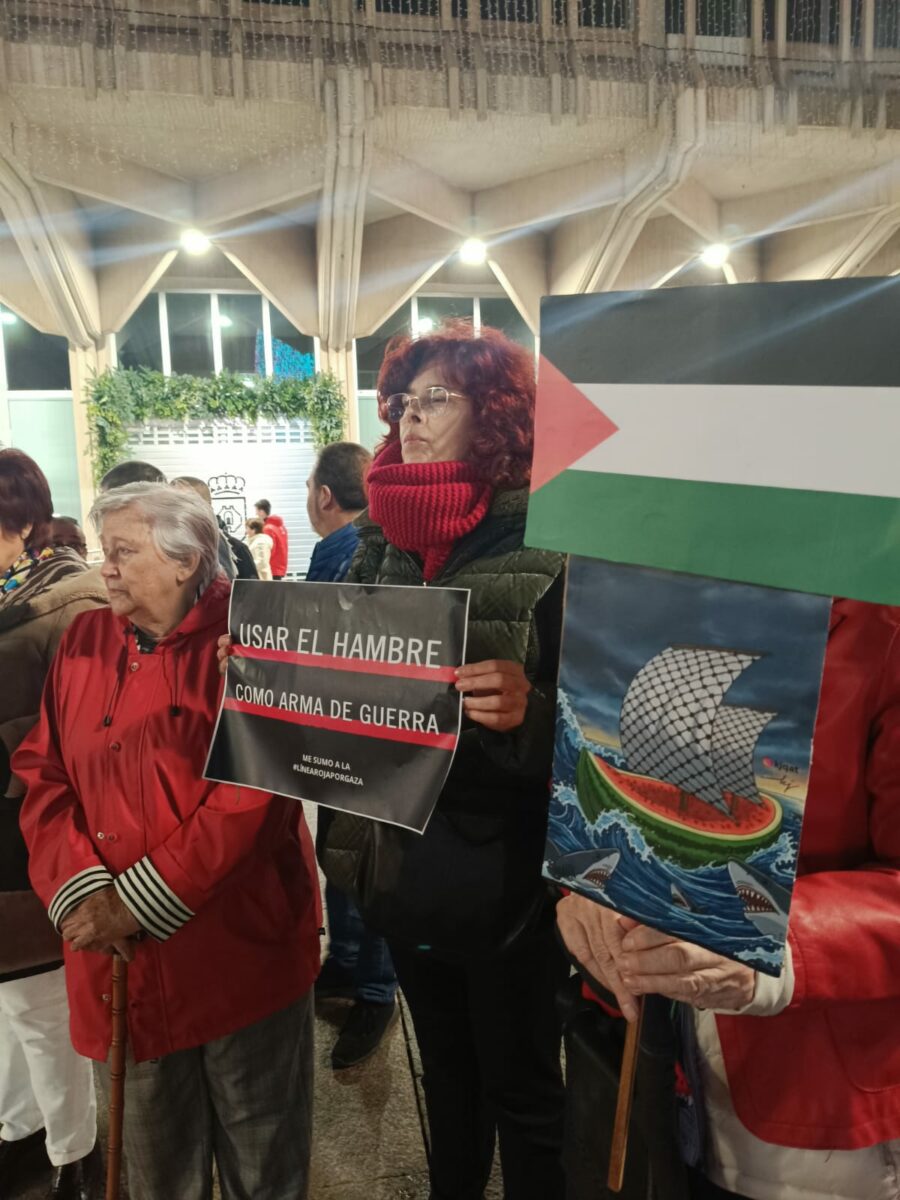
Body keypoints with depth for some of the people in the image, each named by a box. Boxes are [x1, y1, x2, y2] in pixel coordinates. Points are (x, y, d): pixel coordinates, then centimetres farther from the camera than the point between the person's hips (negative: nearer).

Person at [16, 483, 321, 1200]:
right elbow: (44, 778, 3)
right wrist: (83, 892, -11)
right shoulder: (84, 643, 6)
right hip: (119, 955, 4)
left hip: (239, 946, -4)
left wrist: (140, 901, -16)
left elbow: (256, 791, -16)